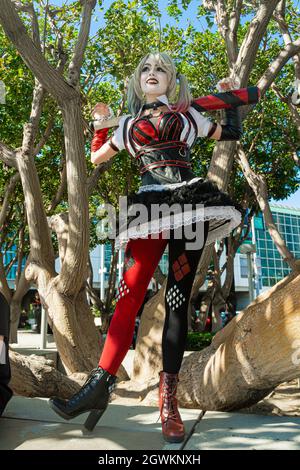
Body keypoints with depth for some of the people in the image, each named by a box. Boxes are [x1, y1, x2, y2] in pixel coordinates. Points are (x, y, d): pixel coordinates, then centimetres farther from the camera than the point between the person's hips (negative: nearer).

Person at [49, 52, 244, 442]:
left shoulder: (188, 114, 21)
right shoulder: (130, 123, 24)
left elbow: (232, 134, 26)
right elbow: (96, 158, 28)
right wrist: (100, 121, 20)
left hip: (191, 201, -1)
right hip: (150, 206, 1)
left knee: (177, 300, -6)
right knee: (130, 294, -12)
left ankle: (168, 397, -2)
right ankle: (100, 384, -11)